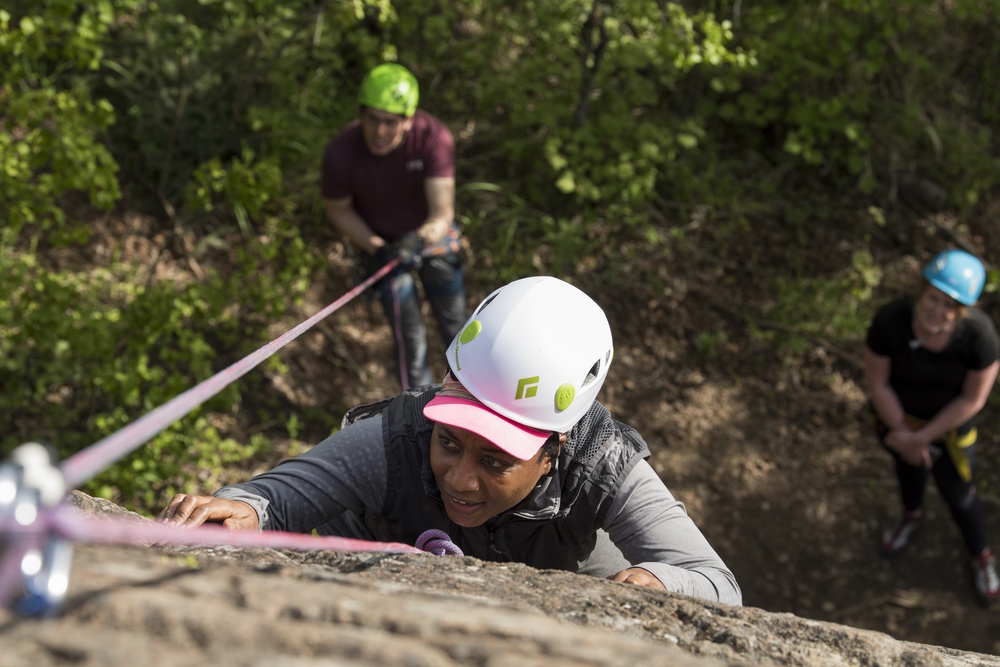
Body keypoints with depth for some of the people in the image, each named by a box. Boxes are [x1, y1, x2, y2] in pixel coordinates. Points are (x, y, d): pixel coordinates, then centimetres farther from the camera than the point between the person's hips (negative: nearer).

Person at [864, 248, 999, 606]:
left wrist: (921, 437, -18)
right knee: (909, 464, 31)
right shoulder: (889, 321, -34)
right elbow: (876, 382, -19)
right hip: (895, 412, 1)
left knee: (957, 492, 18)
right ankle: (912, 513, 65)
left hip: (948, 422, -1)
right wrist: (902, 433, -12)